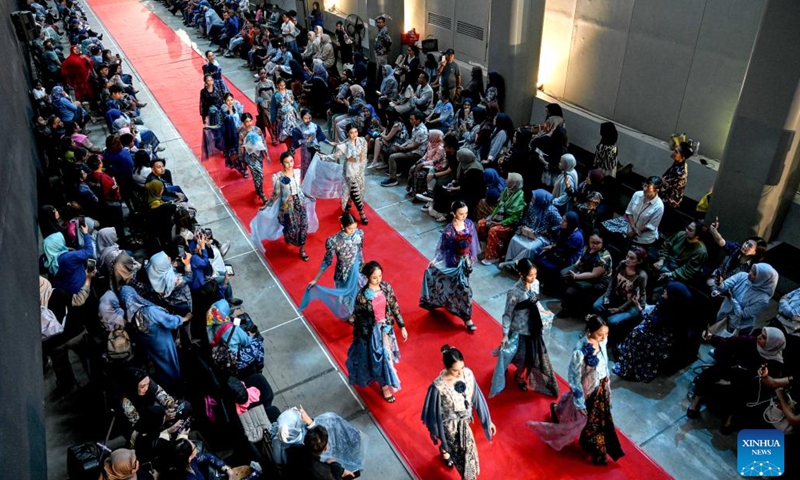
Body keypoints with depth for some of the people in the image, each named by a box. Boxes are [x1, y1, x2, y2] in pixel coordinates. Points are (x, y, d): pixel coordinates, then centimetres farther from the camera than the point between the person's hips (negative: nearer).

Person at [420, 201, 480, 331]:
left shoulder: (469, 224, -7)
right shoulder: (449, 229, -23)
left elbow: (472, 241, 5)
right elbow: (443, 247, -14)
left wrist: (472, 257, 13)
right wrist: (435, 259, -25)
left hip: (466, 259, 5)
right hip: (455, 262, -5)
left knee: (455, 285, 24)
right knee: (463, 288, 0)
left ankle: (451, 305, 49)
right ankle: (467, 317, 15)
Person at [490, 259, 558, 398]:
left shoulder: (535, 283, -11)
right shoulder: (514, 292, -29)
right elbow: (507, 314, -18)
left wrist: (543, 310, 22)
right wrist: (505, 334, -16)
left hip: (535, 325, 6)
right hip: (521, 329, -6)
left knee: (538, 354, 20)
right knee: (524, 357, 14)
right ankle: (519, 376, 47)